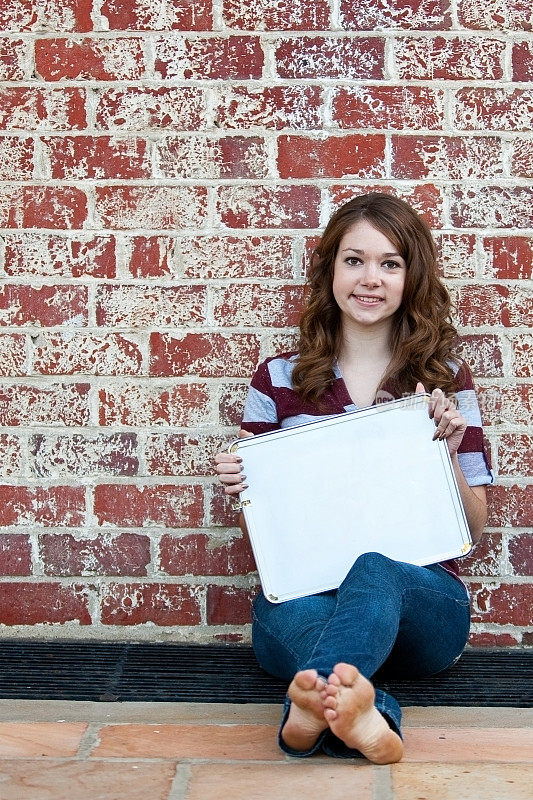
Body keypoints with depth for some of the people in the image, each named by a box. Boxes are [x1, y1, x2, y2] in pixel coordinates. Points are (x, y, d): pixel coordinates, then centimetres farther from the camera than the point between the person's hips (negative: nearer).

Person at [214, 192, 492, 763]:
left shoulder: (445, 379, 9)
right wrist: (238, 483, -7)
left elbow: (473, 527, 11)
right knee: (291, 612, -38)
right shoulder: (278, 379, 9)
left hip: (421, 595, 0)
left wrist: (445, 454, -8)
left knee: (375, 570, -39)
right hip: (301, 588, 1)